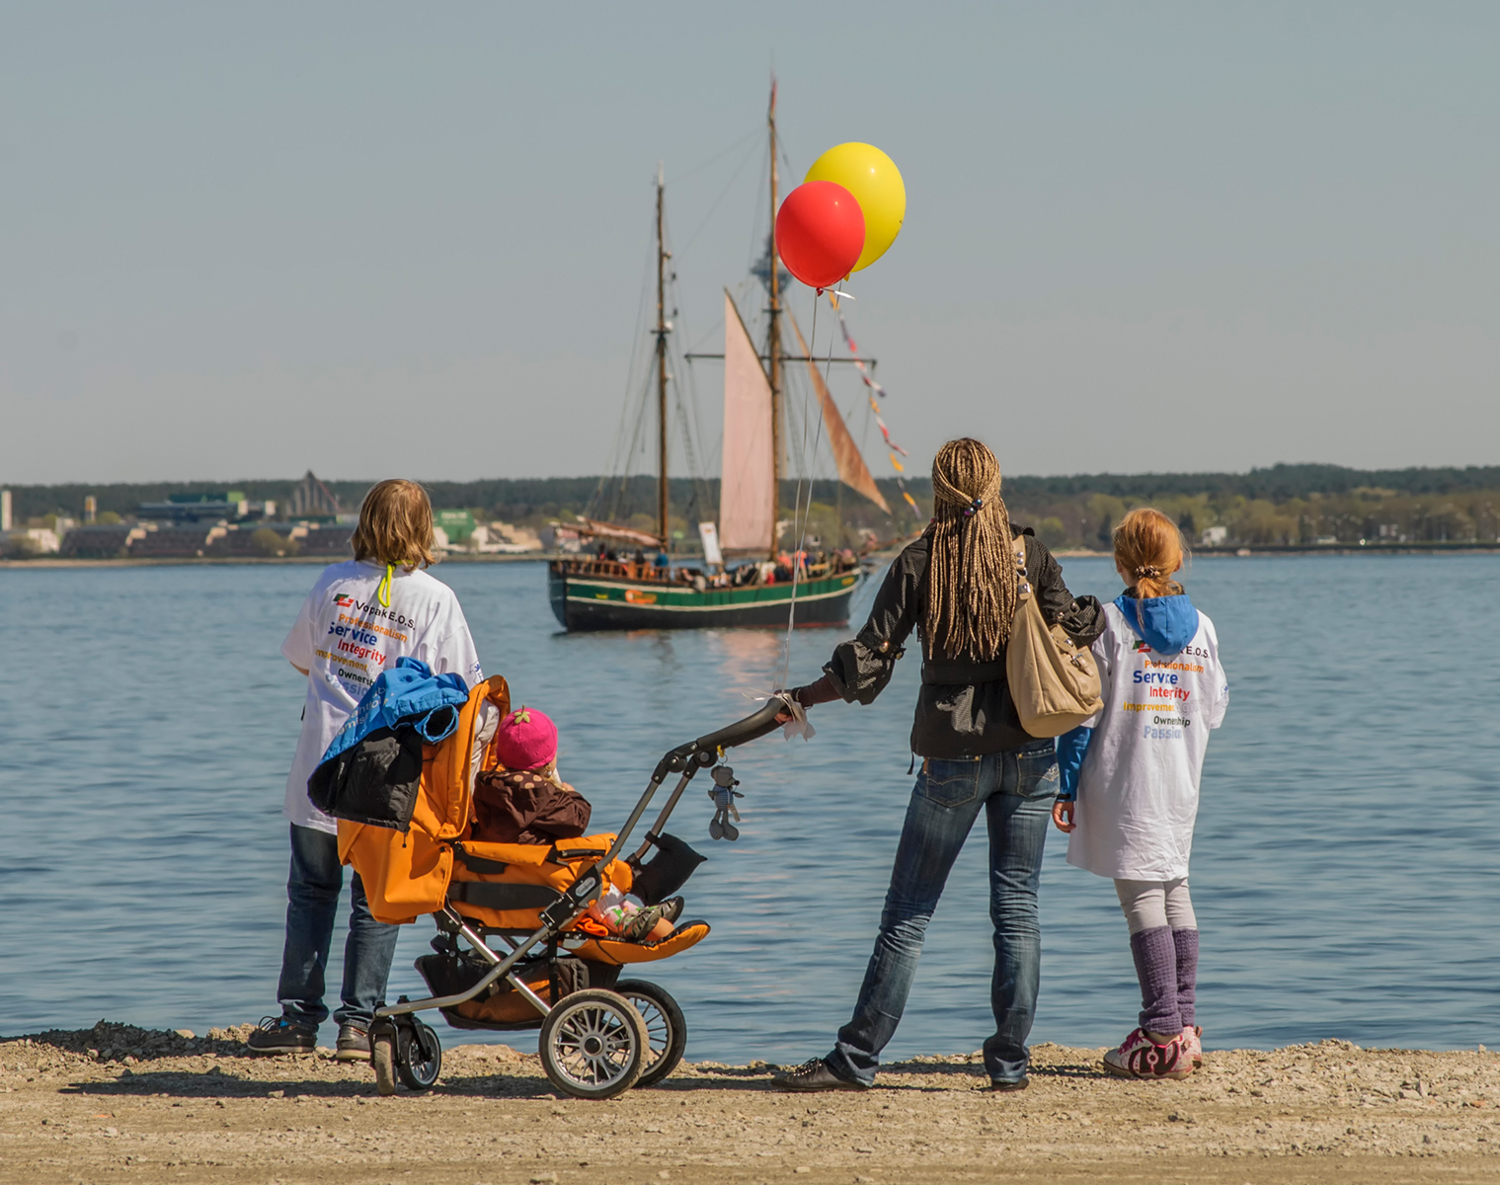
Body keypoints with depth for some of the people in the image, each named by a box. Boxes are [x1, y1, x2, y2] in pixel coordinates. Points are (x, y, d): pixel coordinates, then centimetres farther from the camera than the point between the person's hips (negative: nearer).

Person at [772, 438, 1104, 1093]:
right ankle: (1010, 1060, 6)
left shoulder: (918, 563, -4)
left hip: (952, 755, -2)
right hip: (1029, 750, 2)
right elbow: (1074, 628, -2)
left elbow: (867, 663, -5)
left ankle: (856, 1059, 5)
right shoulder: (1031, 555, 1)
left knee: (908, 911, 3)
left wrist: (801, 697, 7)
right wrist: (1097, 615, 20)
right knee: (1016, 906, 7)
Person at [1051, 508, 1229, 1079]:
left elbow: (1083, 711, -8)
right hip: (1181, 783, 5)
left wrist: (1068, 786, -4)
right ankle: (1185, 1026, 15)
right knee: (1175, 888, 15)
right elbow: (1214, 710, 12)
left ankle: (1163, 1036, -9)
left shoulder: (1108, 623, -7)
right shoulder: (1202, 627, 5)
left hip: (1123, 784, -5)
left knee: (1141, 894, -5)